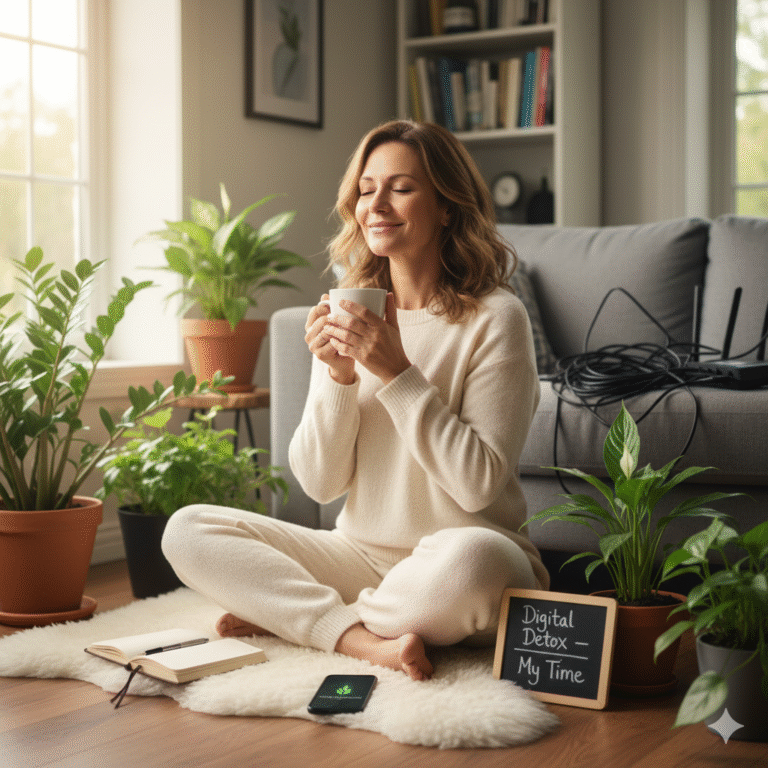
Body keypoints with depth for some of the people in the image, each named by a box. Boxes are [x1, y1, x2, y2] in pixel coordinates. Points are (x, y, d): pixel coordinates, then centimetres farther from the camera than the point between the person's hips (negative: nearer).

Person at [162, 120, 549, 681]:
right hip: (362, 553, 5)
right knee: (187, 530, -9)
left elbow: (479, 483, -16)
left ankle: (293, 613, -13)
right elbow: (320, 482, 2)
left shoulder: (494, 318, -8)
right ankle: (365, 639, -21)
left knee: (468, 558, -40)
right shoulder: (349, 315, 6)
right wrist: (339, 376, -13)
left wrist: (396, 372, -19)